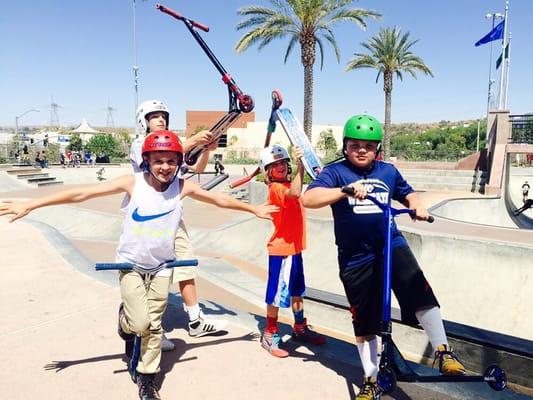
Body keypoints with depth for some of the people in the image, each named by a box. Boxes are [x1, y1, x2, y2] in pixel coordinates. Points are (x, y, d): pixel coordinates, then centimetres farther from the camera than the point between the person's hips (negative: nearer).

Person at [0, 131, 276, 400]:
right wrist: (29, 205, -19)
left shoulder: (182, 187, -11)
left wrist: (254, 209, 11)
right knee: (140, 323, -11)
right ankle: (125, 318, 27)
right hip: (131, 265, -2)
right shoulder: (132, 183, -17)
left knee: (153, 326, 8)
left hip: (161, 267, 2)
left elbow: (219, 199, 2)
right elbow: (81, 193, -18)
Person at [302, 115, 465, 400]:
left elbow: (407, 193, 25)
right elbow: (308, 199, -20)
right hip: (355, 257, -1)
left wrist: (417, 206, 2)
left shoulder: (388, 171, 8)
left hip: (392, 246, 2)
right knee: (364, 322, 10)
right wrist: (345, 190, -31)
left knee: (420, 293, -23)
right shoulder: (335, 172, -5)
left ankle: (442, 352, -1)